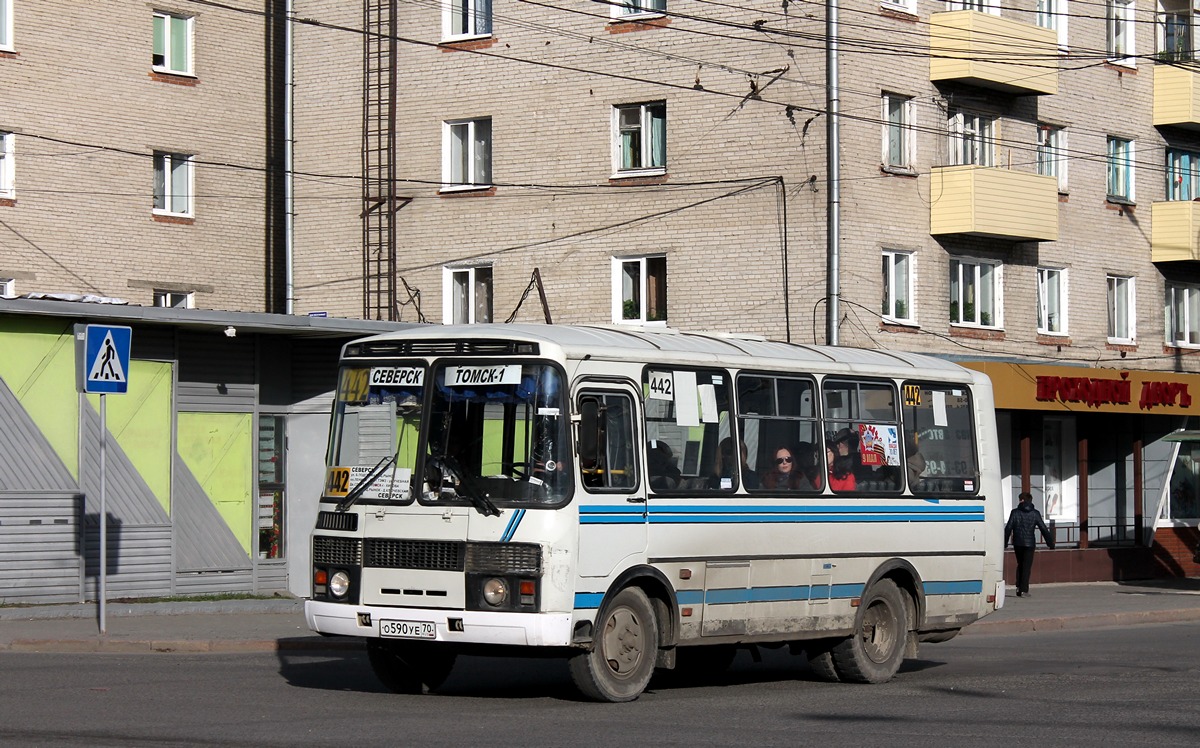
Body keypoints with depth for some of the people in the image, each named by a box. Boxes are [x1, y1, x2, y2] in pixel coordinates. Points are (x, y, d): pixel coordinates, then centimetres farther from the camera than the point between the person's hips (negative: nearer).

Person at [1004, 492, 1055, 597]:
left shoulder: (1015, 512, -1)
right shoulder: (1035, 513, 1)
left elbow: (1008, 528, -2)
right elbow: (1043, 529, 3)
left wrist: (1005, 543, 3)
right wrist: (1050, 543, 8)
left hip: (1017, 543, 1)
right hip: (1029, 543, -1)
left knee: (1020, 565, 17)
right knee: (1027, 566, 1)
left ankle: (1019, 587, 9)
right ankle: (1024, 590, -7)